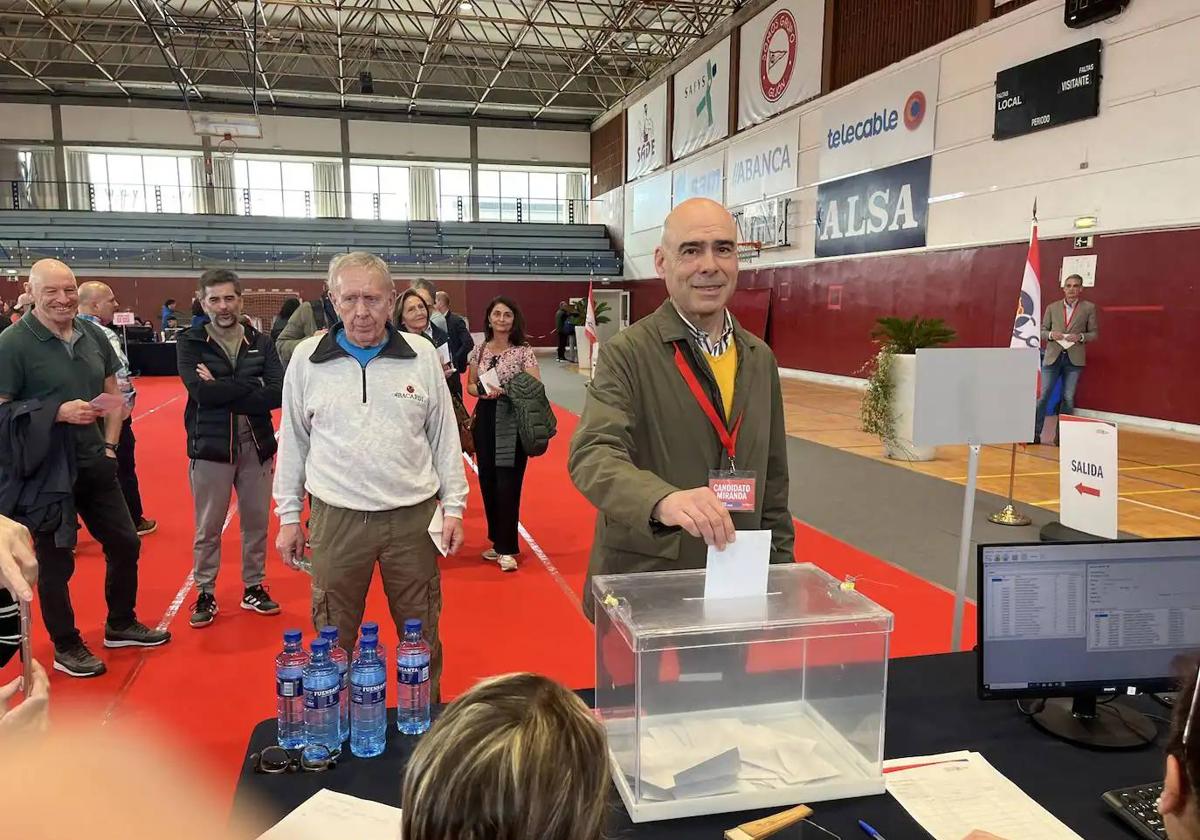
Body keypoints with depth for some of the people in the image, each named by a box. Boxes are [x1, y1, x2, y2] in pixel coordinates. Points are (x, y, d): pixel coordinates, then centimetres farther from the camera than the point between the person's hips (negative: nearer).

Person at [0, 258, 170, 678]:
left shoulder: (93, 336, 4)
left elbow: (112, 394, 14)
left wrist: (110, 445, 6)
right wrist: (59, 413, -21)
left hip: (95, 463, 6)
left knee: (125, 543, 15)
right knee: (55, 560, 8)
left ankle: (120, 625, 35)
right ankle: (66, 646, 26)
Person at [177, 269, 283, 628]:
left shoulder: (261, 343, 2)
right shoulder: (190, 343, -2)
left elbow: (278, 393, -12)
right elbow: (200, 391, -19)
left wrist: (221, 390, -16)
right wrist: (252, 388, -16)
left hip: (256, 444, 2)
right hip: (210, 445, -2)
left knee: (257, 522, 13)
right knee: (208, 527, 9)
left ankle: (254, 587, 29)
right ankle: (205, 593, 25)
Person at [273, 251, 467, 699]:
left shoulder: (422, 355, -1)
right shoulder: (307, 358, 0)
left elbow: (444, 436, 5)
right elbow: (293, 440, 8)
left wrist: (454, 506, 3)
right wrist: (288, 515, 7)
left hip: (414, 516, 0)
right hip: (336, 519, 0)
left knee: (422, 639, 12)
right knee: (333, 643, 11)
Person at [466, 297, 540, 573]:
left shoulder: (524, 351, -5)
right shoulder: (479, 350, 8)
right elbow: (470, 385, 14)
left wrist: (505, 392, -21)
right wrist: (482, 391, -9)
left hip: (512, 420, -5)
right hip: (485, 419, 5)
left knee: (507, 485, -6)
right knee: (488, 483, 10)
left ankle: (507, 549, 3)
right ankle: (499, 541, 26)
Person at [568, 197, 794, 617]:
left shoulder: (760, 358, 6)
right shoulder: (627, 353, -11)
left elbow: (773, 479, 12)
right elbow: (592, 455, -25)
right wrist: (664, 500, -43)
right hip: (643, 588, -4)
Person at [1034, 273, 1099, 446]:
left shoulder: (1089, 308, 5)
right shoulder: (1052, 307, 8)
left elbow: (1094, 333, 5)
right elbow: (1042, 331, 10)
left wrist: (1080, 337, -14)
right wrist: (1051, 334, -11)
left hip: (1074, 359, -1)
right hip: (1052, 357, 1)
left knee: (1068, 398, 3)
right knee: (1043, 396, -2)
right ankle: (1035, 434, 4)